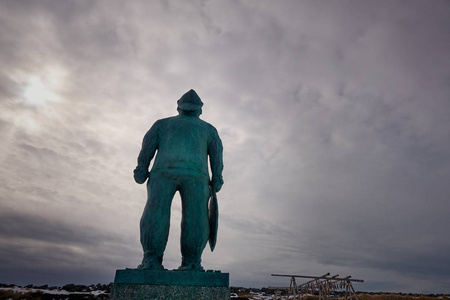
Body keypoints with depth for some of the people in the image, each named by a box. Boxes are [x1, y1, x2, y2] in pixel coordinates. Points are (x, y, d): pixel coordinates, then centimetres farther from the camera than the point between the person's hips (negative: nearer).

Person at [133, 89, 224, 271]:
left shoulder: (162, 123, 29)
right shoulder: (208, 128, 29)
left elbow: (148, 144, 13)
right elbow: (216, 150, 13)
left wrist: (142, 169, 5)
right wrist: (216, 180, 7)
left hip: (164, 171, 0)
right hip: (196, 174, 0)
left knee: (155, 214, -5)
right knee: (195, 219, -2)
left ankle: (151, 260, -14)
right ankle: (191, 263, -9)